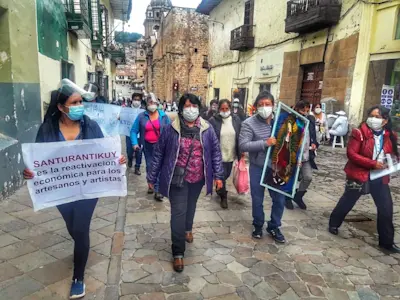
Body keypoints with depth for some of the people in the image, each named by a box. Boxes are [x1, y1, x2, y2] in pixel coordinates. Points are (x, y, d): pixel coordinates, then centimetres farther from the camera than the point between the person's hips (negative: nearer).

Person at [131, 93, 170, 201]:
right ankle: (151, 184, 37)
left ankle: (157, 190, -1)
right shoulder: (141, 116, -4)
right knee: (149, 166, 16)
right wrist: (135, 143, -16)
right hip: (147, 145, 2)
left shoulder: (163, 116, -4)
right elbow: (134, 131, -3)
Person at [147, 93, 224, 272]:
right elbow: (158, 153, -3)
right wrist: (152, 177, -1)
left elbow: (216, 152, 3)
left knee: (191, 206, 24)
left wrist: (218, 175, 0)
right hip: (178, 178, -3)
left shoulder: (207, 129, -3)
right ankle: (178, 252, 10)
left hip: (198, 178, 3)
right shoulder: (171, 129, -9)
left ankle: (188, 229, 54)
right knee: (178, 213, -3)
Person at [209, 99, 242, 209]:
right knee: (221, 176, 2)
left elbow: (240, 137, 7)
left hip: (231, 155, 4)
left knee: (226, 175, 18)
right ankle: (224, 197, 23)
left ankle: (219, 189, 47)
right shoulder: (213, 121, -9)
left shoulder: (236, 120, 1)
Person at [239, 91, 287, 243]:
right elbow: (243, 146, -20)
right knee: (257, 200, 12)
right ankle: (258, 225, 36)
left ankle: (274, 227, 33)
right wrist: (265, 143, -27)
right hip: (257, 168, -3)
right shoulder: (249, 123, -11)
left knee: (279, 199, 11)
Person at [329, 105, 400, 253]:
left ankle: (387, 241, 24)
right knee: (347, 202, 12)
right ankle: (334, 224, 35)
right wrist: (372, 163, -23)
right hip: (359, 175, -5)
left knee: (386, 208, 7)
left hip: (380, 177, 5)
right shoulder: (360, 132, -14)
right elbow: (351, 154, -19)